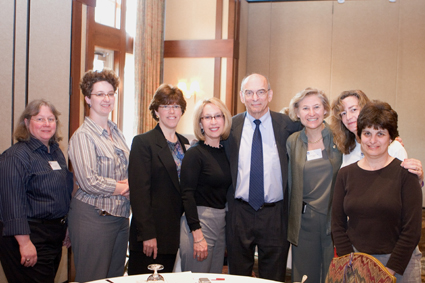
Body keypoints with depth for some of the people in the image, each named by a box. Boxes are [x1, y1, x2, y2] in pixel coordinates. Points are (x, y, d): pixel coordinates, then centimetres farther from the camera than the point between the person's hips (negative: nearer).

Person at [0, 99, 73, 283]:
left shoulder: (57, 152, 12)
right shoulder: (16, 156, -14)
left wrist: (66, 227, 19)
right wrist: (24, 242, -24)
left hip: (56, 235, 8)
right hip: (31, 236, -8)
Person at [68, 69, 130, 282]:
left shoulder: (116, 132, 11)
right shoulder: (83, 136, -12)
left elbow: (128, 170, 17)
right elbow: (89, 182, -18)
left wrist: (130, 182, -5)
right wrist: (123, 188, -8)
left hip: (120, 216, 7)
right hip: (93, 217, -7)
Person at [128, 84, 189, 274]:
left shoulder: (184, 143, 13)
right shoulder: (143, 142, -6)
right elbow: (139, 191, -12)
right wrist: (147, 234, -17)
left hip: (176, 232, 6)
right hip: (152, 233, -6)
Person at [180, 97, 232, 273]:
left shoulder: (225, 152, 9)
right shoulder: (195, 154, -10)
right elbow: (187, 195, -14)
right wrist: (198, 235, -19)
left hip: (222, 224, 7)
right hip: (199, 221, -7)